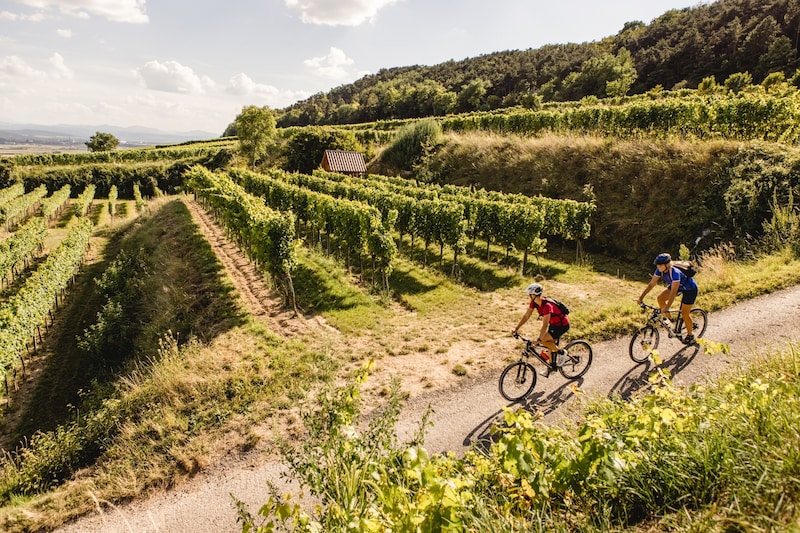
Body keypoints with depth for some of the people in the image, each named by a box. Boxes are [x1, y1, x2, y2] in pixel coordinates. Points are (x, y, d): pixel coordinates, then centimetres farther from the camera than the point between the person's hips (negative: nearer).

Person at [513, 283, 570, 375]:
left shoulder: (547, 305, -34)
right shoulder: (534, 302, -10)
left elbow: (545, 325, -38)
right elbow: (526, 316, -5)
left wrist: (539, 340, -44)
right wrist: (516, 329, -11)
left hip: (562, 325, -8)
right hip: (553, 324, 8)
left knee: (544, 341, -18)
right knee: (550, 344, 14)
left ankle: (561, 352, 2)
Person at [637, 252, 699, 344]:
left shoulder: (675, 272, -38)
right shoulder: (660, 271, -19)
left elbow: (673, 292, -42)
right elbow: (651, 284, -14)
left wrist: (666, 308, -48)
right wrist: (641, 297, -20)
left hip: (690, 289, -7)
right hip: (678, 287, 7)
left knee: (684, 313, -3)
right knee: (660, 298, -11)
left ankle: (690, 335, 21)